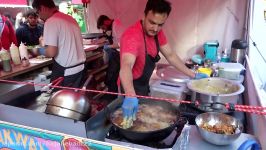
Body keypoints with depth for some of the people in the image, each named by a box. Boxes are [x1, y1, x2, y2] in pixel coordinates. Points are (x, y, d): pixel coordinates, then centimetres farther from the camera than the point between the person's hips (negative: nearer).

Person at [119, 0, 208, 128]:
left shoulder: (157, 32, -6)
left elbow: (170, 55, 3)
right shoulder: (132, 36, -31)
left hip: (144, 85, 8)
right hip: (131, 87, -8)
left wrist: (193, 75, 1)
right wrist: (131, 96, -64)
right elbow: (126, 66, -47)